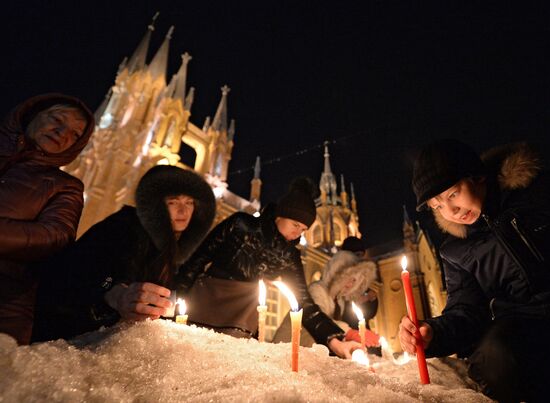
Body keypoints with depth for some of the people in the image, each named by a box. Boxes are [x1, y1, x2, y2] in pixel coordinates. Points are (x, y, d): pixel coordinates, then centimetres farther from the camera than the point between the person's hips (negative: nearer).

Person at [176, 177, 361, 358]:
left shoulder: (289, 256, -1)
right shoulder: (241, 224, -9)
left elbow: (303, 301, -3)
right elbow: (199, 256, -4)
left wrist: (334, 340, -14)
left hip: (240, 323, 2)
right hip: (202, 304, -2)